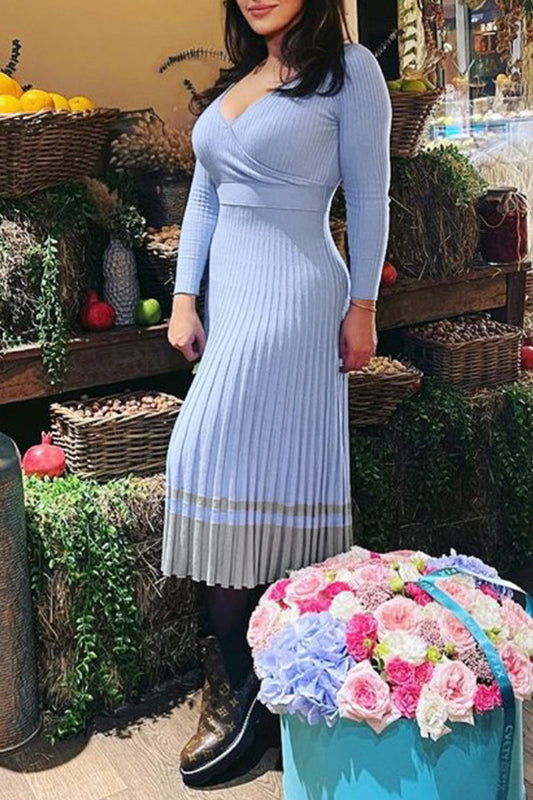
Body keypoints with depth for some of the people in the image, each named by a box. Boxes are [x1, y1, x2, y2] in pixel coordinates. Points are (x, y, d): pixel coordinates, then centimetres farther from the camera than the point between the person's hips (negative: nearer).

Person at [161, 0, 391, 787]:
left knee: (225, 471, -11)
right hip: (230, 294, 6)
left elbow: (368, 197, -4)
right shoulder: (232, 83, 17)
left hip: (293, 295, -6)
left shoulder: (348, 68, -1)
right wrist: (185, 299, 10)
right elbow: (203, 199, 16)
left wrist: (362, 307, -7)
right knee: (273, 477, 7)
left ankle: (234, 682, 0)